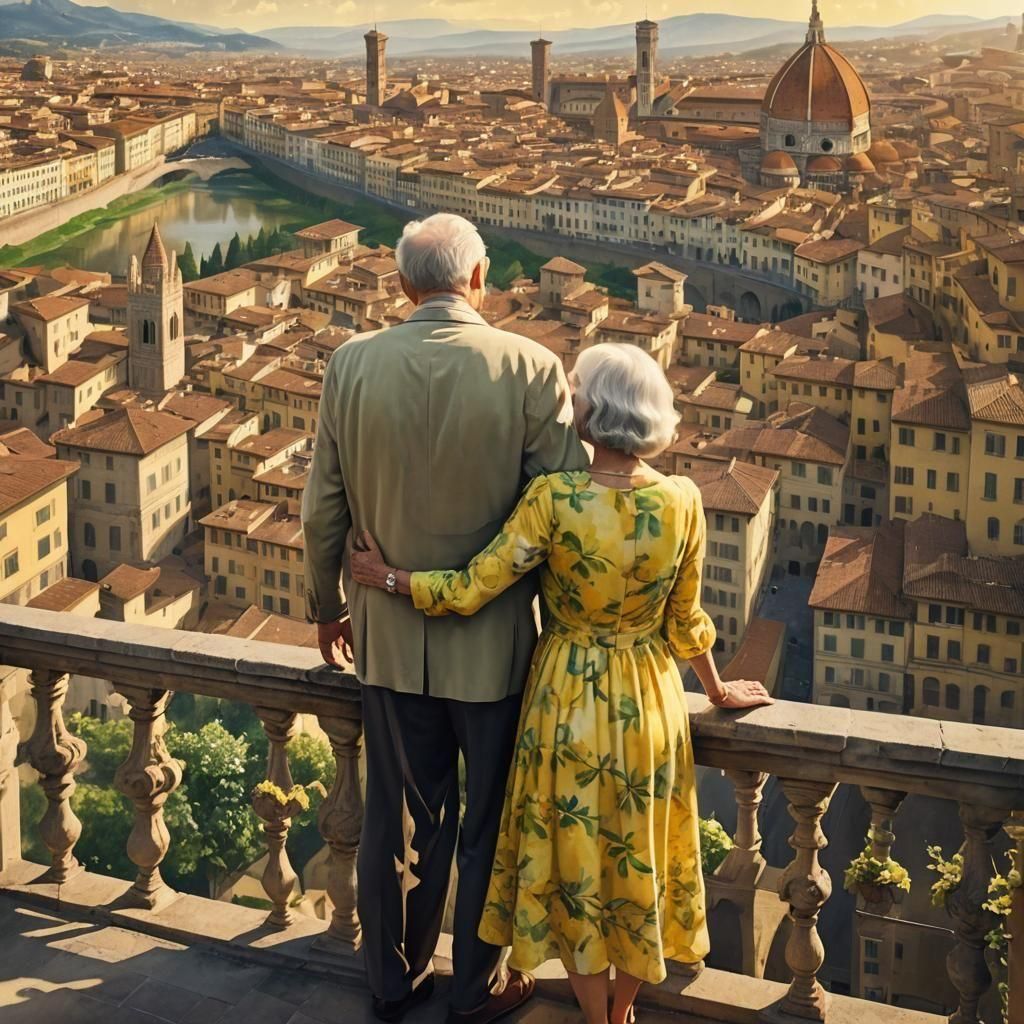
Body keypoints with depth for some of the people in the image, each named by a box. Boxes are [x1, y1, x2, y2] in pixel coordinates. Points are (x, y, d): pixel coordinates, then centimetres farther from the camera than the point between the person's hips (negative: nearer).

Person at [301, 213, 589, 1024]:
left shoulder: (352, 365, -7)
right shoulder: (531, 370, -16)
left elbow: (325, 512, -1)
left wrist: (327, 607, 15)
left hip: (391, 638, 3)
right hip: (495, 643, -2)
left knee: (400, 819, 19)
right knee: (491, 826, 16)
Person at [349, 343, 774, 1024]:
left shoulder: (554, 499, -23)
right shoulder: (682, 502, -14)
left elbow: (470, 591, -17)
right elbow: (686, 624, -3)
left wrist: (389, 577, 0)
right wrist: (719, 692, 15)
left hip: (569, 704, -2)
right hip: (648, 704, 3)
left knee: (575, 865, 17)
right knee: (638, 859, 22)